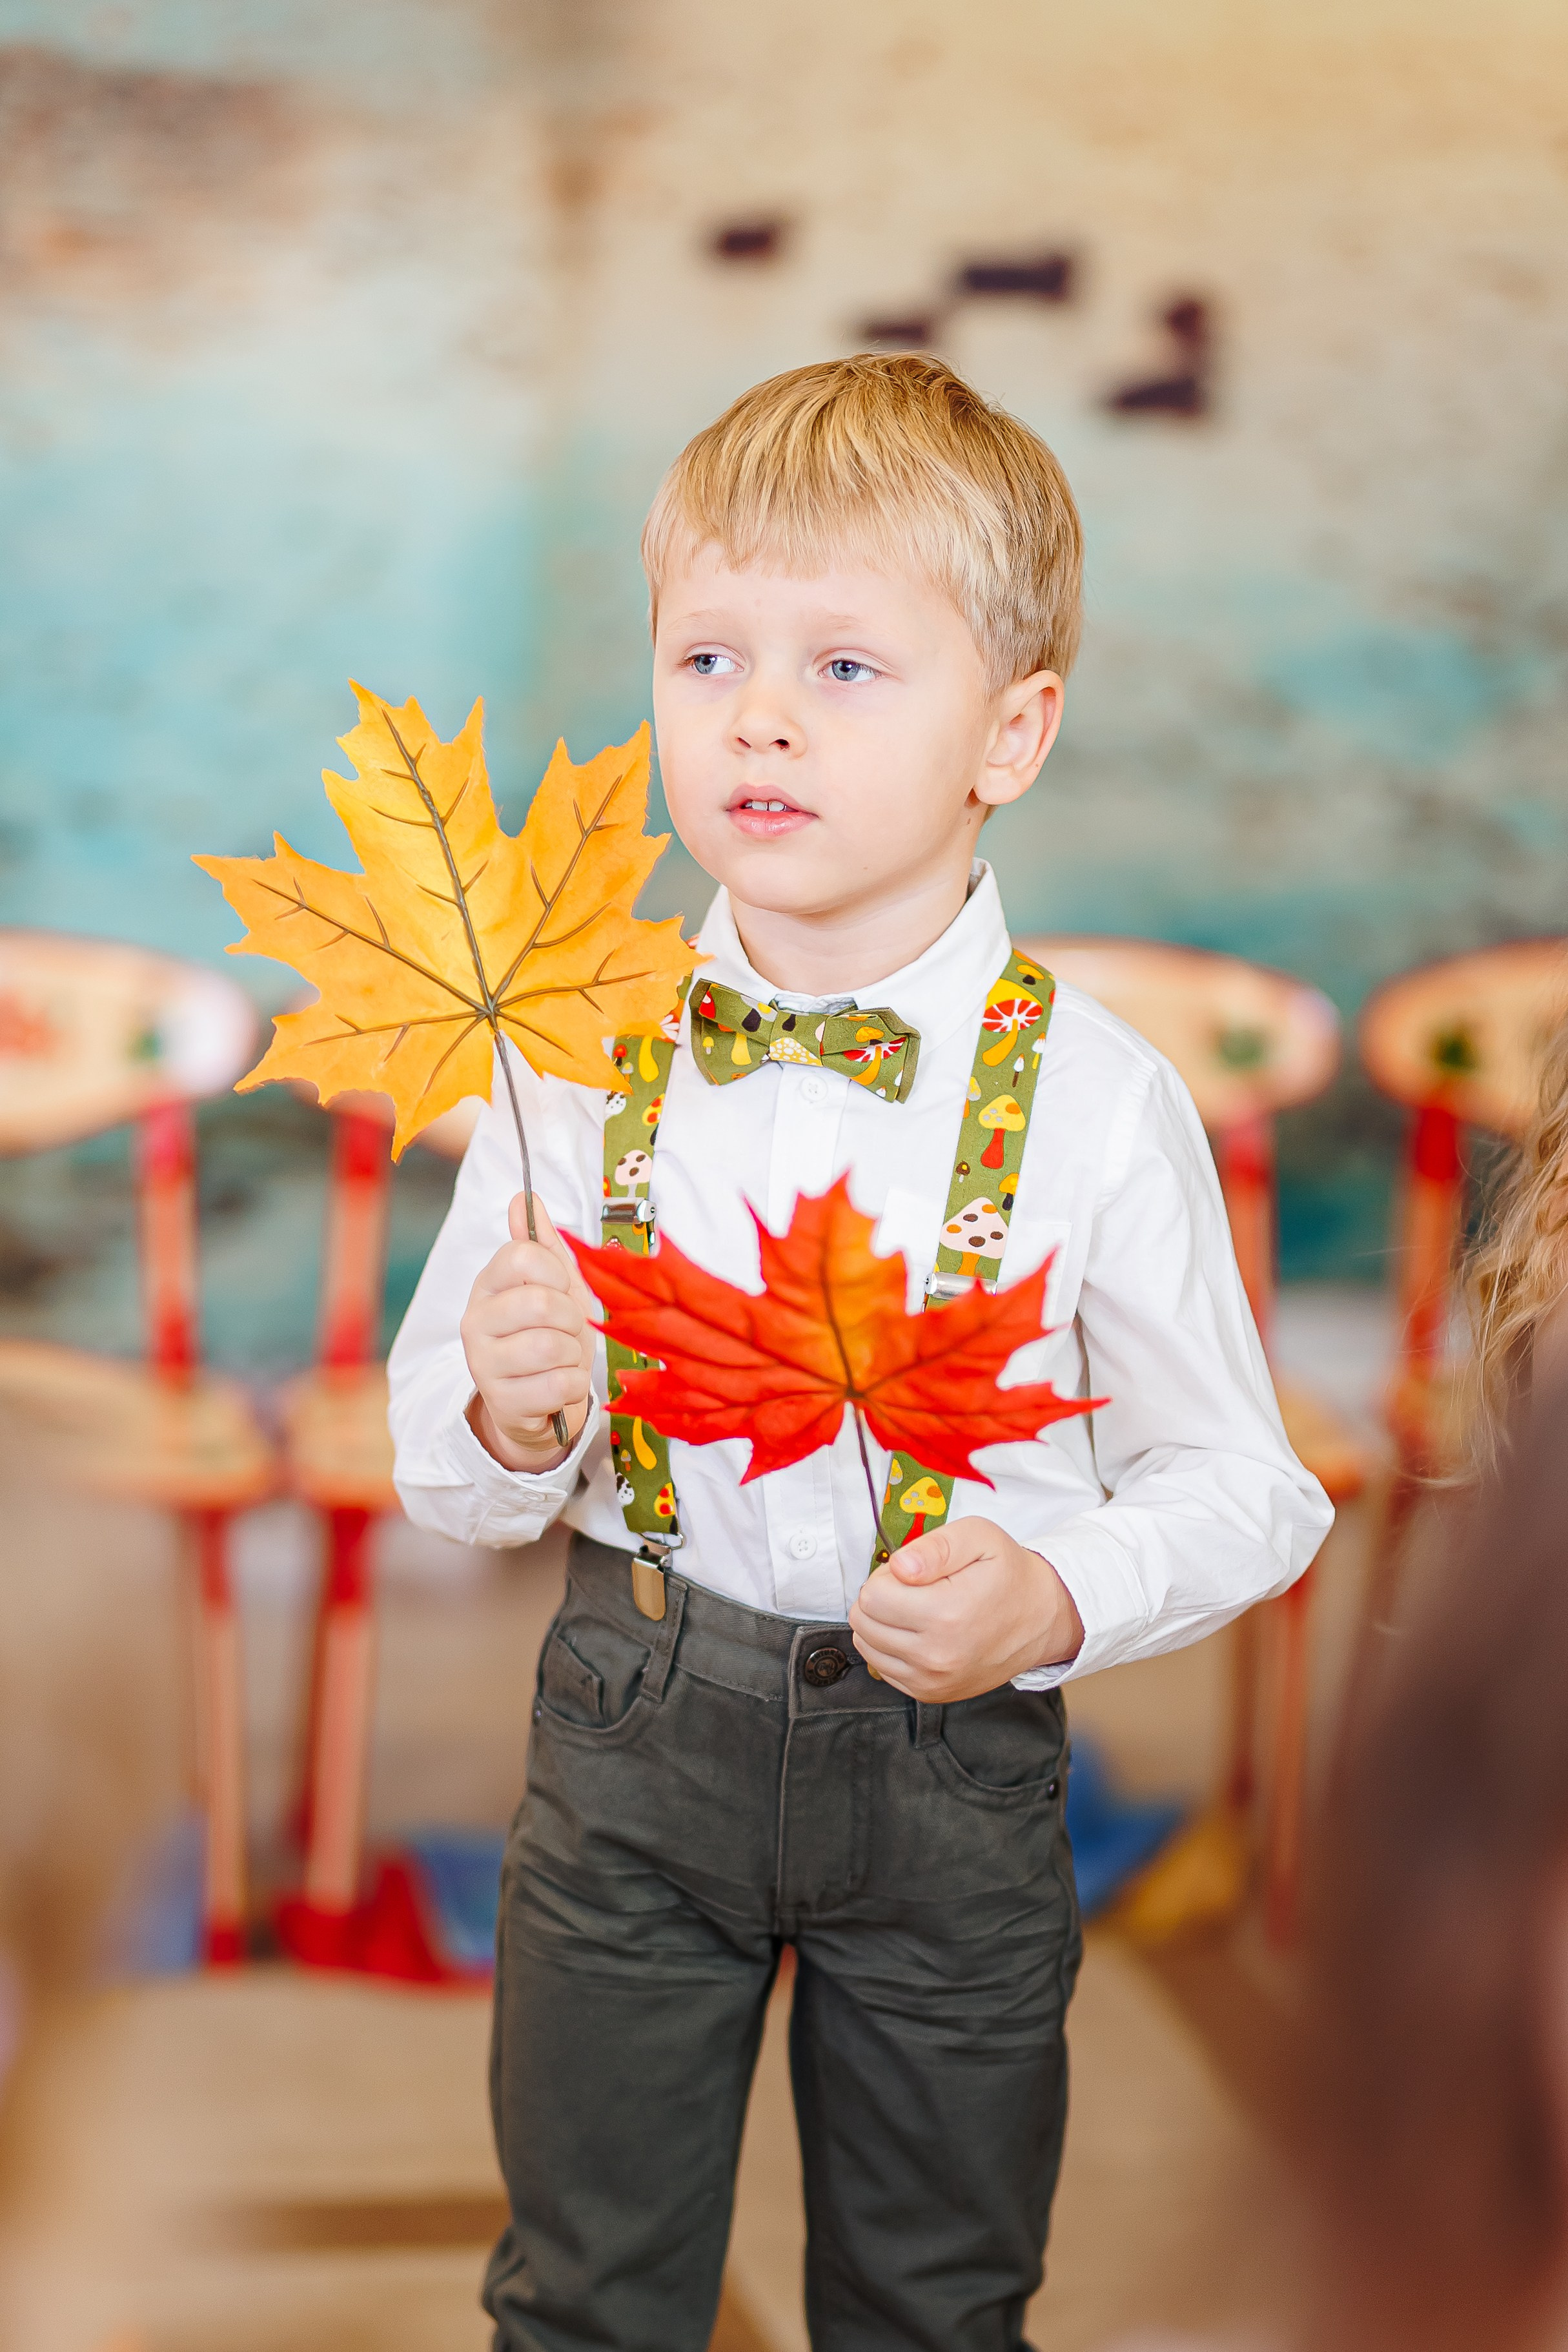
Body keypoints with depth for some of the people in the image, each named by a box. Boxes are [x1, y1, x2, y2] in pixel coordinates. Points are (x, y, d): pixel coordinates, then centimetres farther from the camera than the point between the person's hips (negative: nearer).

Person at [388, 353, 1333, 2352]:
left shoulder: (1094, 1101, -13)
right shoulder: (578, 1060, -7)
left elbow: (1240, 1488, -5)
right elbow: (441, 1470, 1)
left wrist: (1057, 1598, -23)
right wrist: (510, 1418, -21)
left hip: (951, 1751, -1)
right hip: (635, 1731, 1)